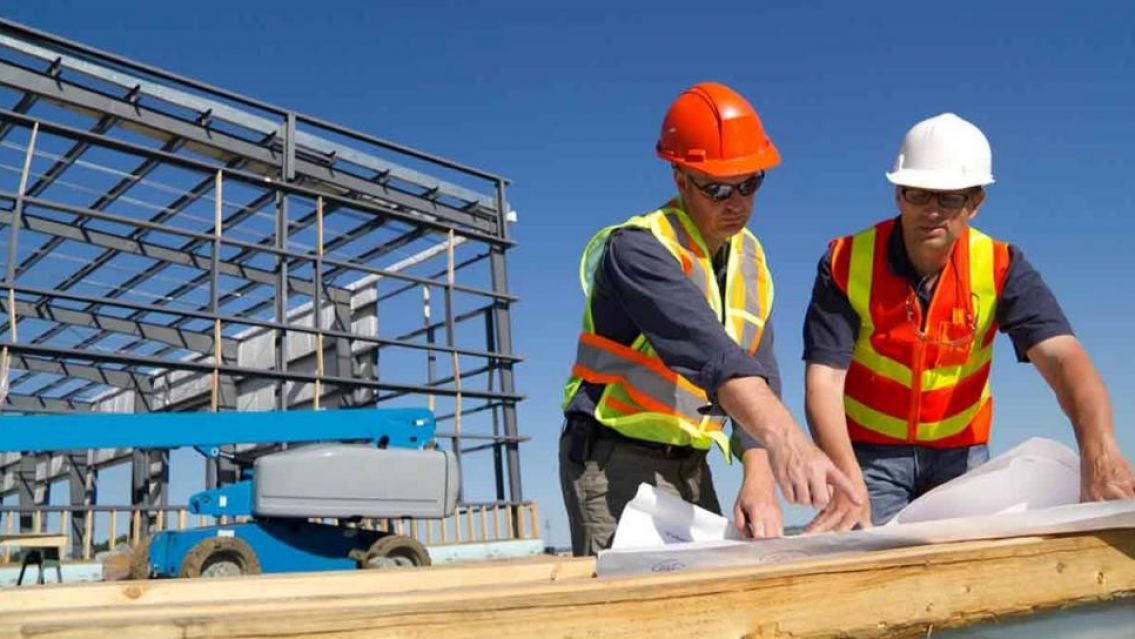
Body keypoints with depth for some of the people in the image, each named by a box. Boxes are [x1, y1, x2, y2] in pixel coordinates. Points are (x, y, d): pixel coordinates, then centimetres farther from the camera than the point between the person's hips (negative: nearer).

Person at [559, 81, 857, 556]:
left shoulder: (750, 258, 4)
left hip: (691, 466, 7)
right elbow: (705, 348, -38)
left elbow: (759, 374, -2)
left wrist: (759, 482, -15)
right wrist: (784, 436, -51)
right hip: (616, 461, -7)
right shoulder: (637, 249, -20)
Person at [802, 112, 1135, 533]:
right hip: (869, 450, -2)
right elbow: (824, 379, -24)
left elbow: (1061, 356, -25)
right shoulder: (847, 263, -17)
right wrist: (849, 483, -38)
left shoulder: (1000, 267, -11)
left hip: (961, 451, 2)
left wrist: (1099, 451, -45)